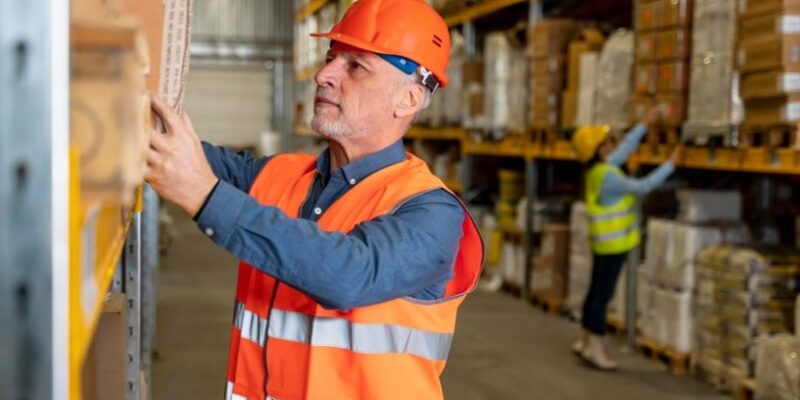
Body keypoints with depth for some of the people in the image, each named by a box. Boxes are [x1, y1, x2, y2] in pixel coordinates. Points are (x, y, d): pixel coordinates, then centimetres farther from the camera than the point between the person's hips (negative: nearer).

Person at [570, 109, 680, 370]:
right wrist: (670, 164, -16)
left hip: (604, 243, 10)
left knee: (597, 291, 16)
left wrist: (645, 125, 21)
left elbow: (624, 150, 18)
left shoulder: (599, 169, 6)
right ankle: (595, 347, 2)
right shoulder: (608, 176, -23)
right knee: (603, 294, -4)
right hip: (612, 244, -10)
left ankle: (586, 341, 24)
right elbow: (642, 187, -21)